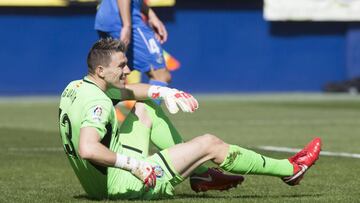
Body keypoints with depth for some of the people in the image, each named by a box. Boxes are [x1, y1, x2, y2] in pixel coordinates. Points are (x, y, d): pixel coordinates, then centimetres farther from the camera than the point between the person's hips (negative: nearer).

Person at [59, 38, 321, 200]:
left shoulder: (75, 87, 4)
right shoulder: (98, 104, -26)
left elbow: (127, 90, 20)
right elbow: (87, 149, -43)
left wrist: (166, 93, 7)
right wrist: (134, 164, -35)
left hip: (97, 182, 10)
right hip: (126, 185, -10)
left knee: (143, 111, 21)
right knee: (209, 144, 0)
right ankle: (290, 170, 16)